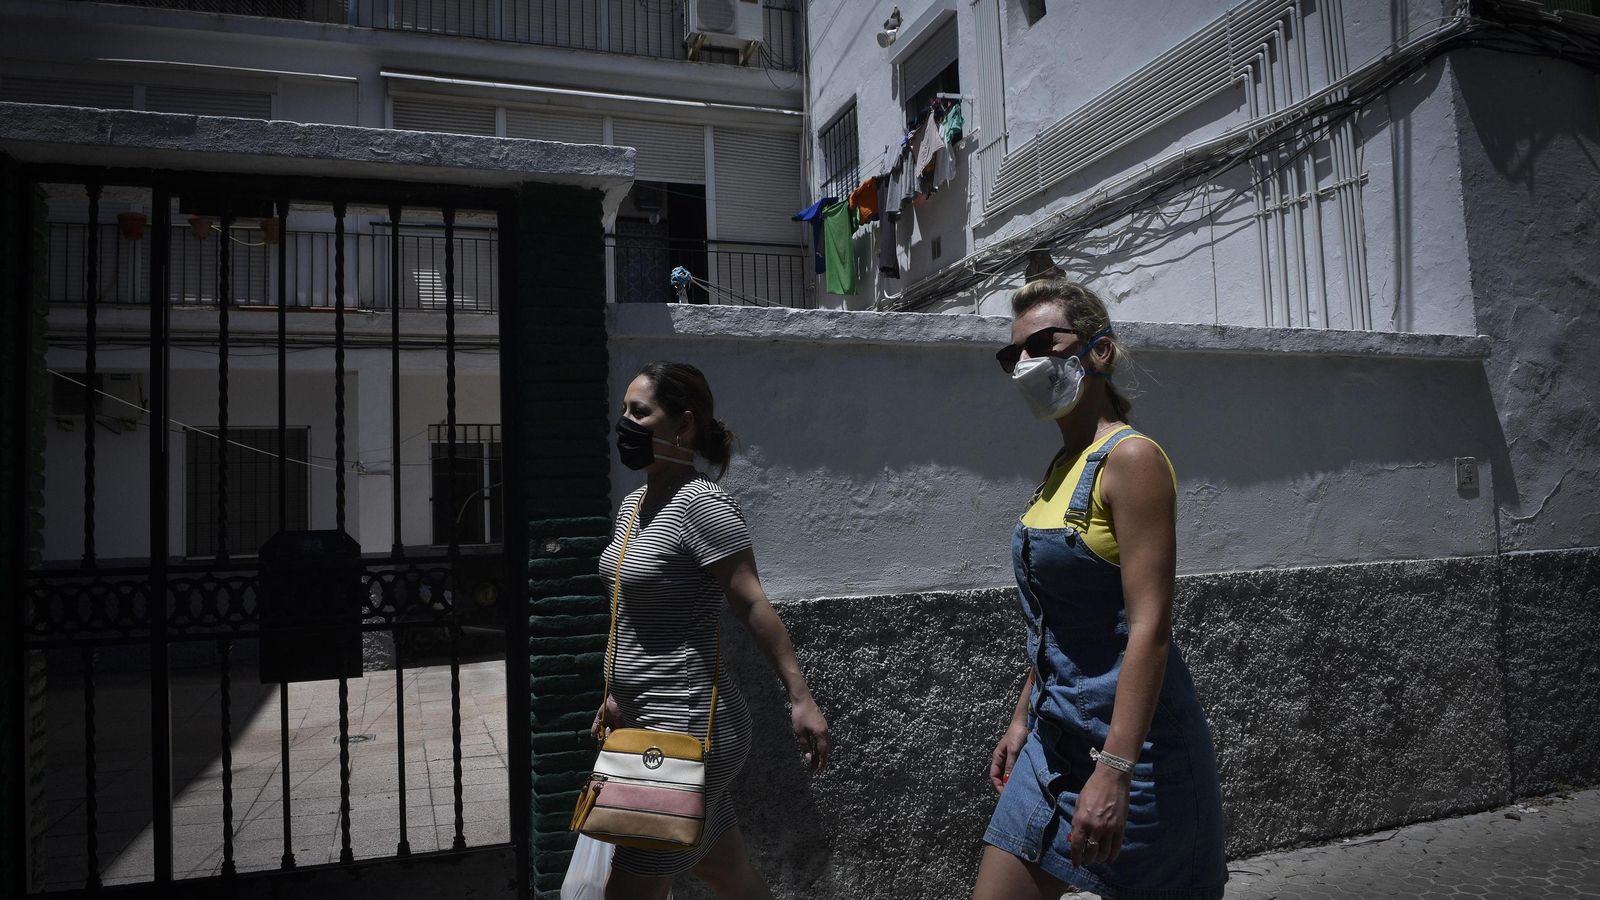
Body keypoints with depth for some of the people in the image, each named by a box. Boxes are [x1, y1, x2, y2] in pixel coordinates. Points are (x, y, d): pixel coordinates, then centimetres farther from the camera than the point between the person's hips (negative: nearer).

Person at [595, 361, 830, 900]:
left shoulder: (701, 505, -16)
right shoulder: (634, 505, 11)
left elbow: (752, 606, -19)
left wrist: (800, 698, -20)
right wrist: (620, 695, 22)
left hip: (687, 729, -9)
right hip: (647, 721, 9)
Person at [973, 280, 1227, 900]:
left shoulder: (1130, 458, -15)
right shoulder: (1061, 467, 9)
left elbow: (1150, 627, -22)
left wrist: (1114, 771, -26)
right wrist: (1023, 719, 18)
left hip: (1129, 736, -8)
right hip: (1057, 738, 8)